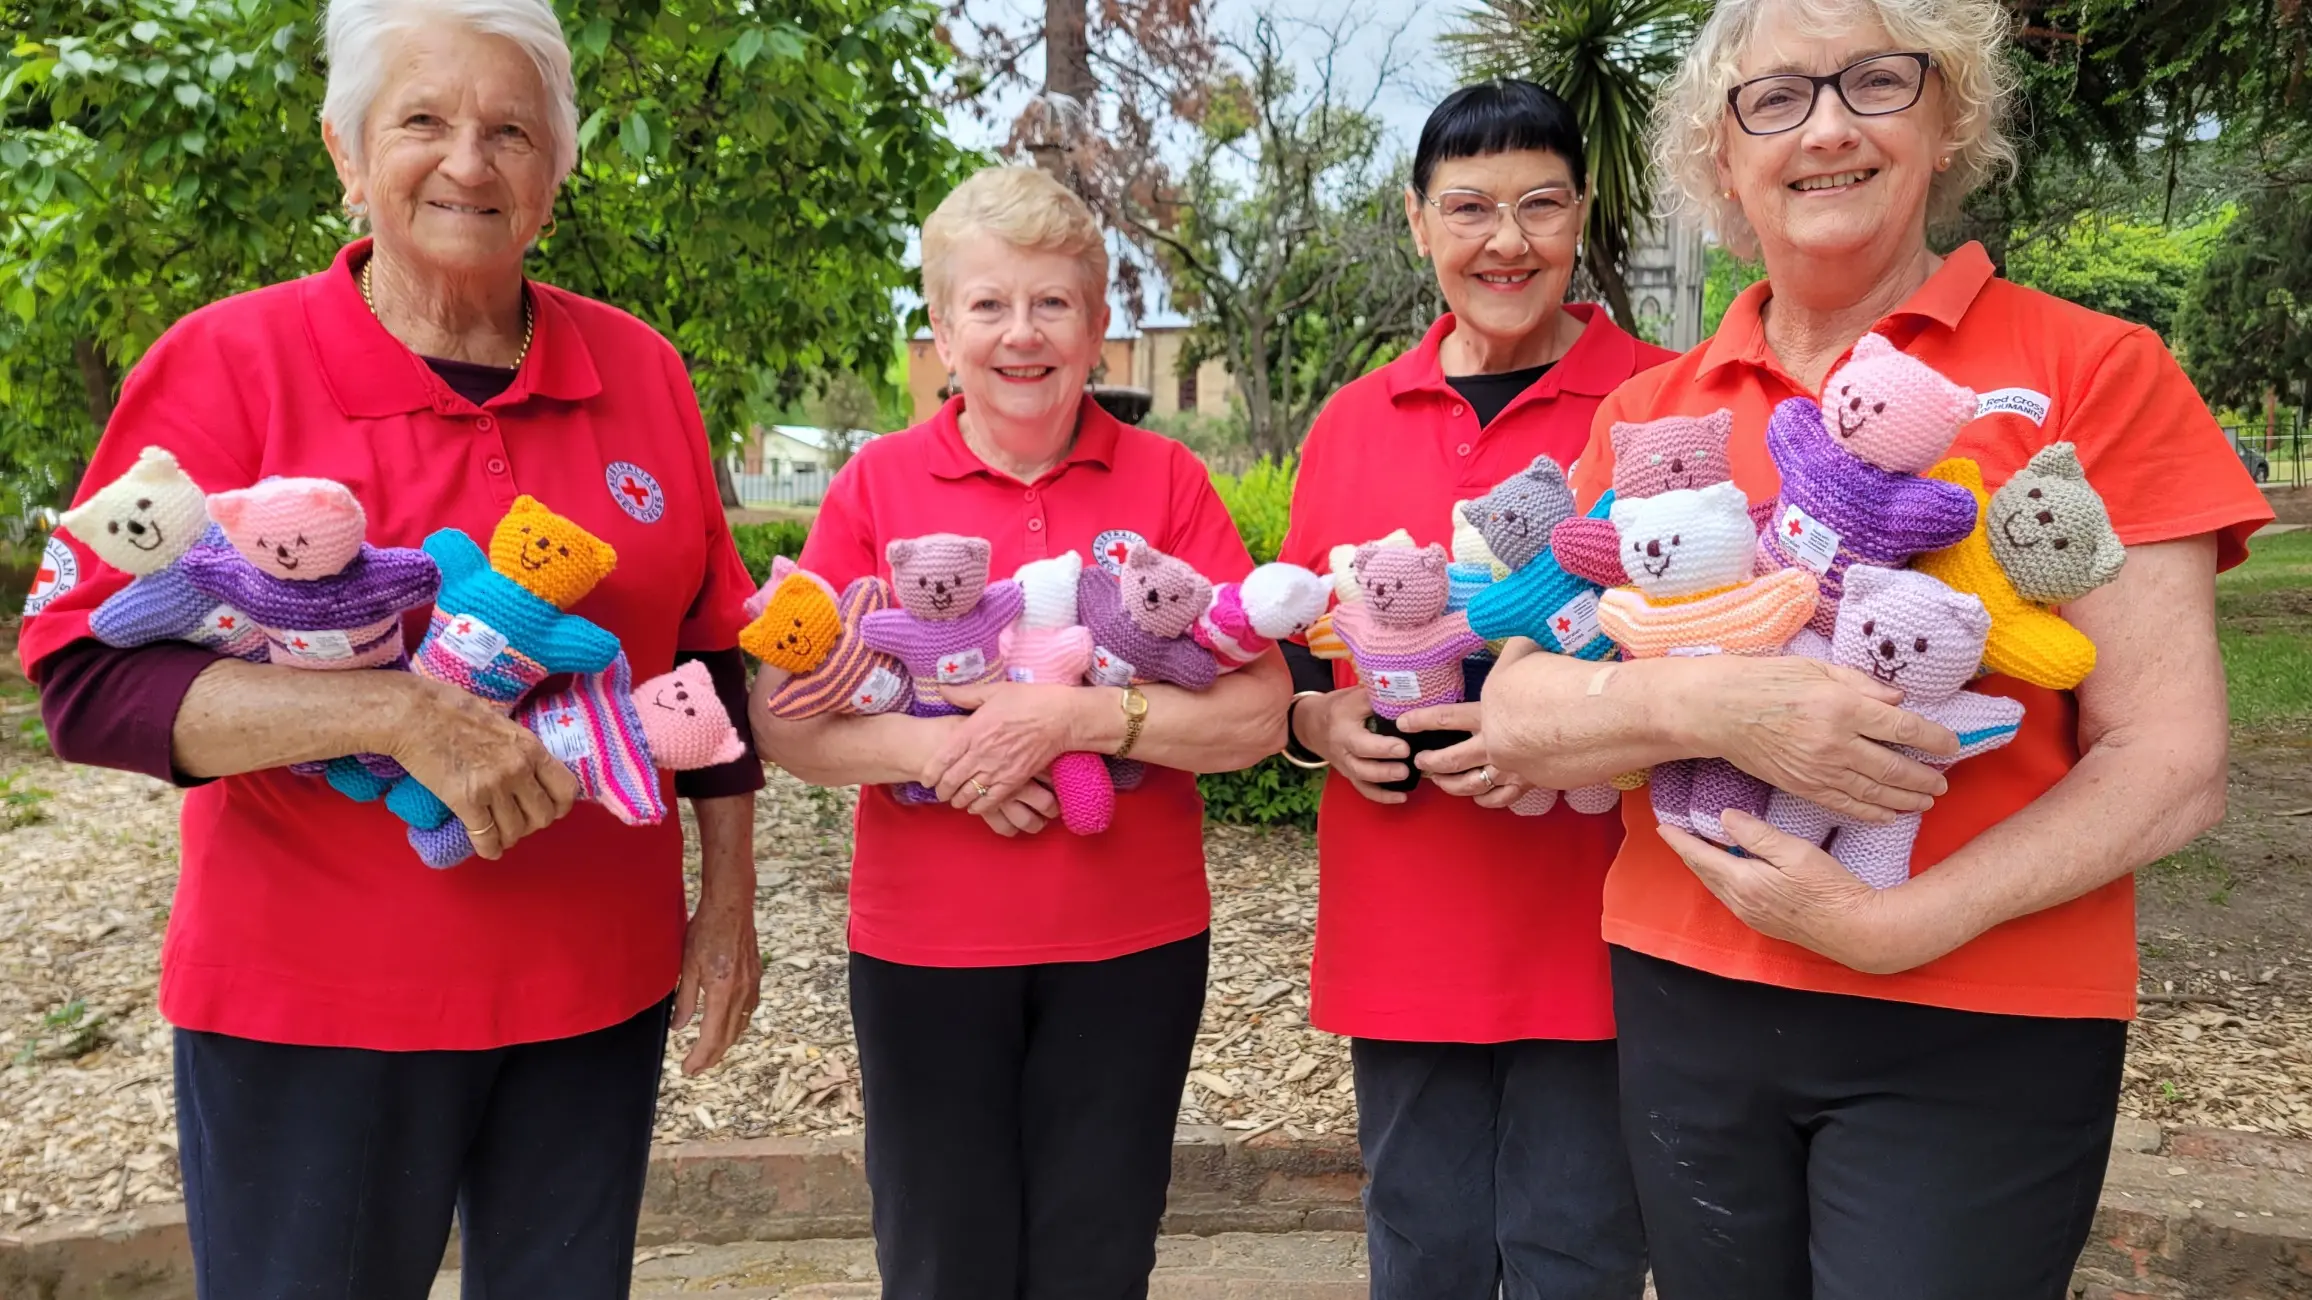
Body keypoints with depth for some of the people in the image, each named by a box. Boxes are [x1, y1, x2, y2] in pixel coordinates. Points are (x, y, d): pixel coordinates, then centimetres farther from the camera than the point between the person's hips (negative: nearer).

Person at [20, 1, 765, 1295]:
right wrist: (402, 711, -25)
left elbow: (711, 658, 10)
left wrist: (730, 894, 9)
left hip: (595, 985, 3)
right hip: (314, 1003, -2)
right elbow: (89, 679, -12)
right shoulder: (229, 362, -7)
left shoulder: (640, 371, 3)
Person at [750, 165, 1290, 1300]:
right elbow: (781, 722, -3)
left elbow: (1259, 715, -9)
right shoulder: (877, 483, -2)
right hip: (926, 945, 0)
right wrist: (934, 749, -19)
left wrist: (1077, 715, -21)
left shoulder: (1166, 481, -2)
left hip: (1130, 946, 0)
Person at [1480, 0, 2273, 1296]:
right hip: (1683, 1003, 3)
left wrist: (1904, 921, -19)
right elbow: (1517, 714, -3)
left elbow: (2171, 765, -7)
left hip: (1979, 1037, -3)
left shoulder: (2096, 372, -5)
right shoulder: (1648, 413, 4)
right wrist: (1706, 704, -22)